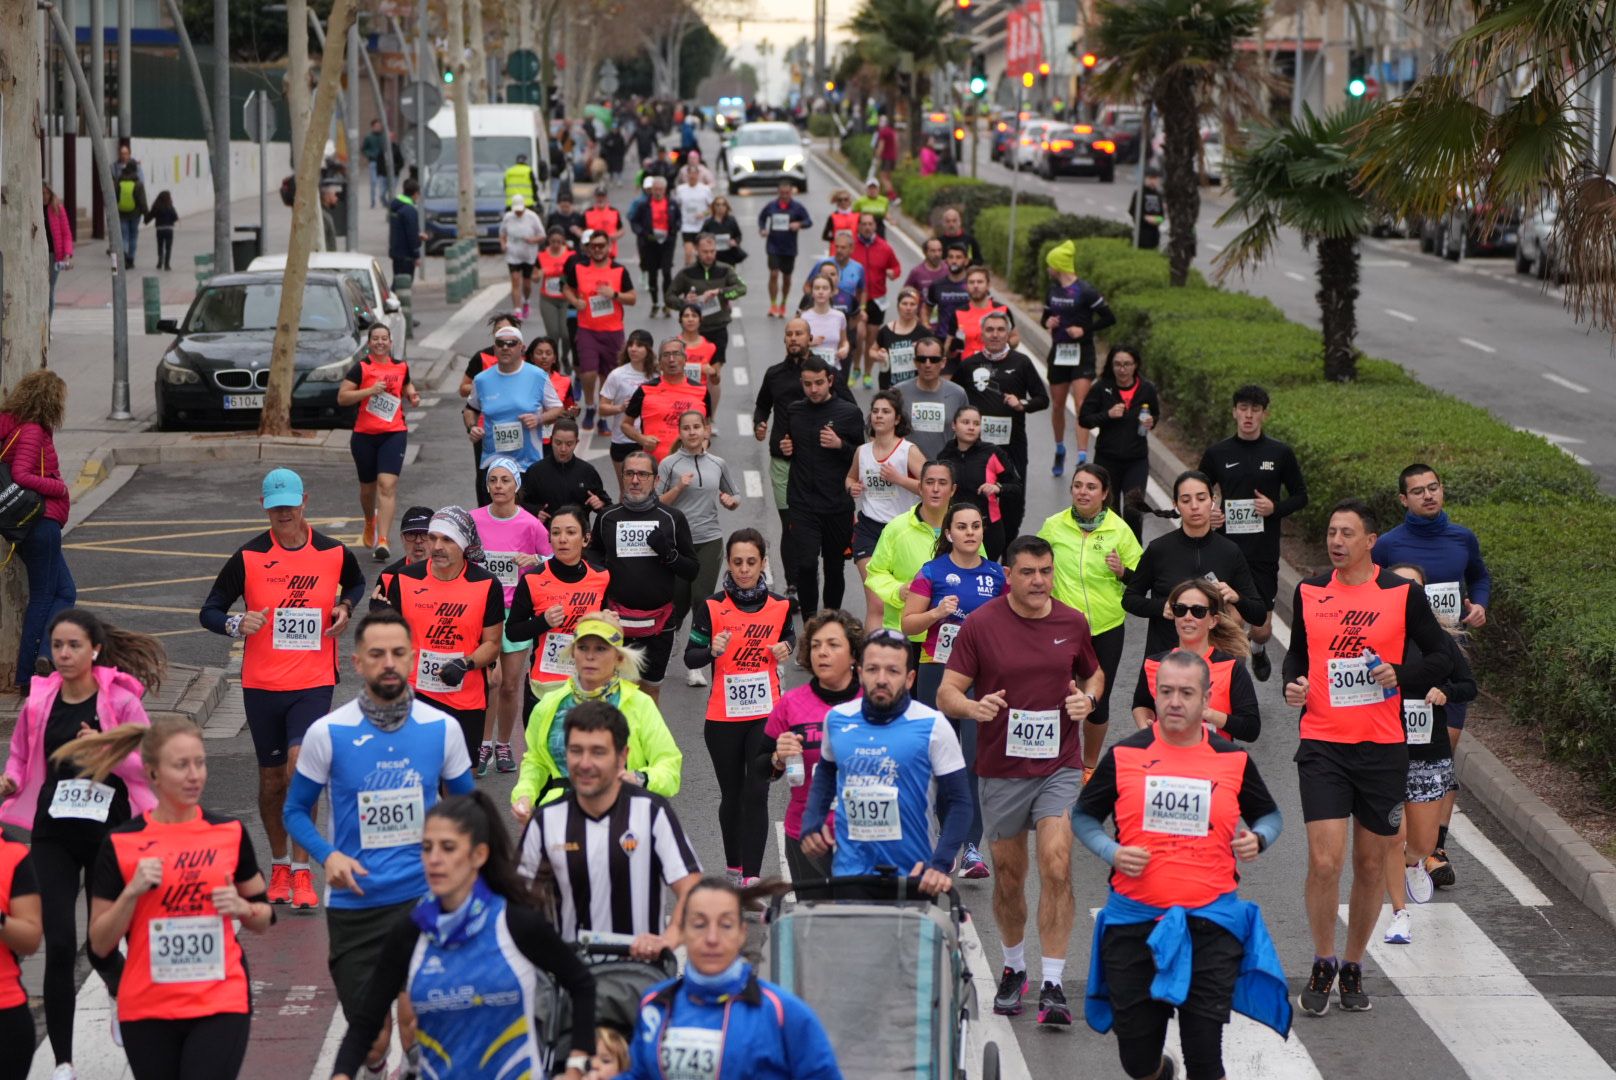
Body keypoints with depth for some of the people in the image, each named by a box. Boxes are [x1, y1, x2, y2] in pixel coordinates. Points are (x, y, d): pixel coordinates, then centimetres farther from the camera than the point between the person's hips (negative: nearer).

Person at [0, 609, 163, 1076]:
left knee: (102, 945, 6)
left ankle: (124, 995, 44)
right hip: (53, 836, 2)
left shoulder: (120, 700, -7)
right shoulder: (39, 701, 2)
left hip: (110, 833, -2)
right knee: (59, 946, -8)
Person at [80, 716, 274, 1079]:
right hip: (148, 1013, 0)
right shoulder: (121, 844, -2)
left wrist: (243, 909, -8)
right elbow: (100, 944, -1)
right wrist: (132, 891, -15)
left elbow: (264, 918, 14)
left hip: (220, 1006, 0)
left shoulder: (230, 833, 3)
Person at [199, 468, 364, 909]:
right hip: (261, 685, 1)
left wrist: (345, 607, 2)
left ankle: (302, 872, -8)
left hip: (314, 682, -1)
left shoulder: (334, 553, 1)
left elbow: (357, 583, 23)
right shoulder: (247, 557, -3)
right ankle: (279, 866, 30)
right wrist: (236, 623, -20)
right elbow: (209, 611, 1)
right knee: (271, 779, 10)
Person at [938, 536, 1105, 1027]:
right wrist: (974, 707, -28)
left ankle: (1052, 985, -11)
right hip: (1000, 770, 0)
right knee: (1008, 877, 11)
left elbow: (1094, 673, 19)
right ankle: (1014, 968, 34)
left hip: (1059, 766, 0)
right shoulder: (980, 625, -5)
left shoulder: (1073, 623, 2)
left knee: (1056, 867, -15)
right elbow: (947, 693, -6)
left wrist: (1087, 698, -4)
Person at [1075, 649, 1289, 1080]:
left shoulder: (1233, 760, 3)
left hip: (1211, 920, -1)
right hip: (1134, 919, 1)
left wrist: (1257, 839, -5)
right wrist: (1111, 852, -8)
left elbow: (1270, 815, 17)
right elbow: (1083, 816, 11)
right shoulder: (1123, 755, 1)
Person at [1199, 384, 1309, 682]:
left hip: (1264, 554, 0)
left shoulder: (1280, 454, 1)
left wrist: (1276, 508, -10)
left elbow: (1300, 496, 9)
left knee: (1262, 629, 4)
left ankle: (1258, 650, 40)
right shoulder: (1217, 454, 3)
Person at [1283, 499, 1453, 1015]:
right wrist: (1293, 684, 0)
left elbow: (1442, 656, 4)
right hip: (1322, 745, 0)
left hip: (1383, 748, 0)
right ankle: (1323, 964, 9)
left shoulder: (1403, 594, 0)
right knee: (1324, 861, -10)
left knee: (1371, 866, 7)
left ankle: (1353, 967, 24)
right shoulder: (1309, 592, 6)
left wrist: (1401, 673, -14)